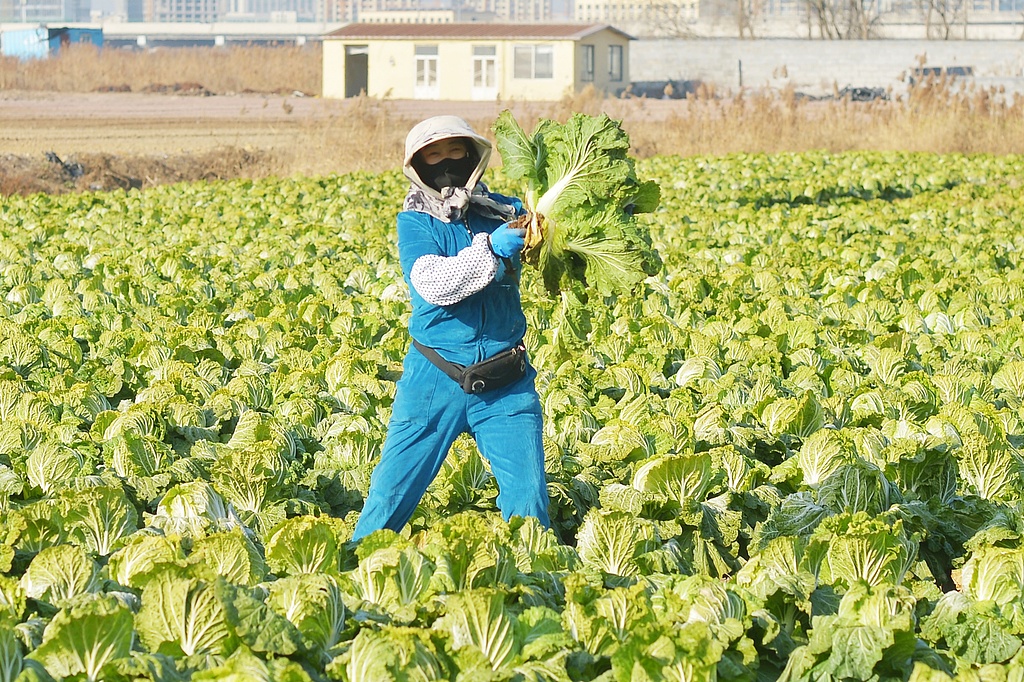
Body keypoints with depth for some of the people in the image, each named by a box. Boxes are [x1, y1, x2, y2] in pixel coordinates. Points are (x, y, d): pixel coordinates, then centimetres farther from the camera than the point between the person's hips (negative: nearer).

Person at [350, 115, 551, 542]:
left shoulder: (505, 213, 4)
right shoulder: (415, 222, -2)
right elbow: (433, 284, -19)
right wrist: (489, 249, -30)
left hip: (505, 386, 1)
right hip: (436, 381, -1)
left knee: (528, 499, -5)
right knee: (391, 492, 3)